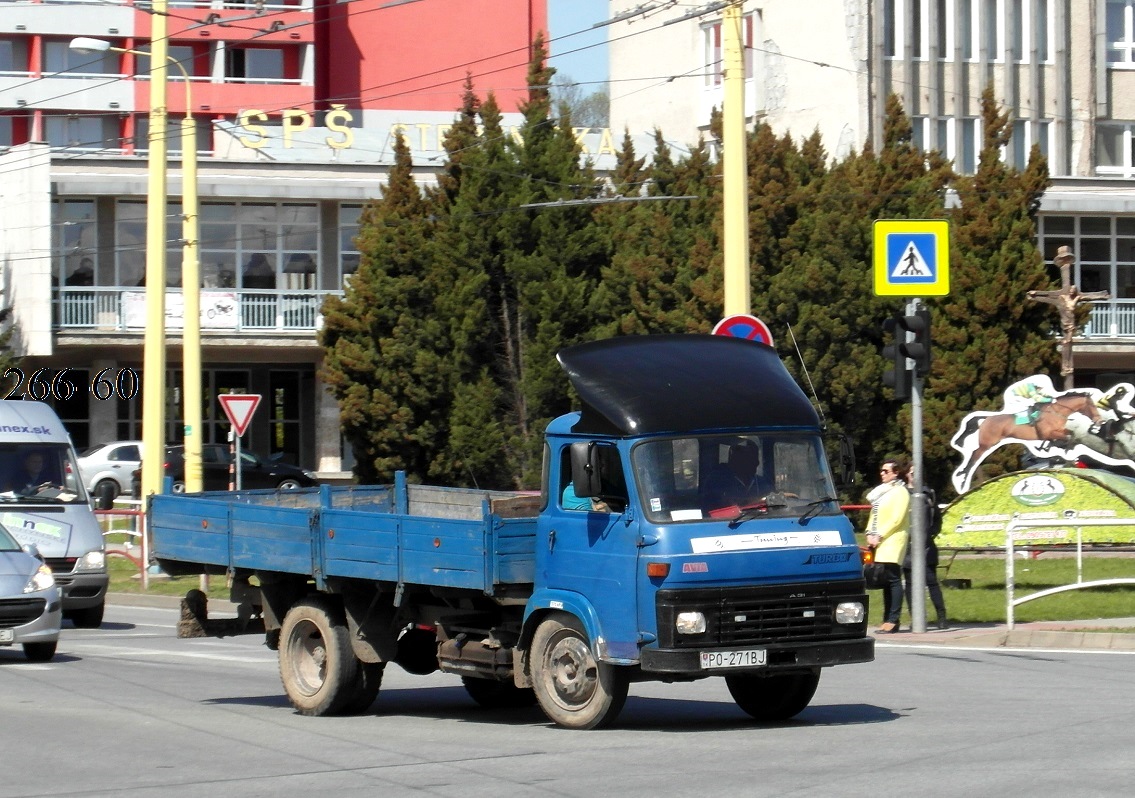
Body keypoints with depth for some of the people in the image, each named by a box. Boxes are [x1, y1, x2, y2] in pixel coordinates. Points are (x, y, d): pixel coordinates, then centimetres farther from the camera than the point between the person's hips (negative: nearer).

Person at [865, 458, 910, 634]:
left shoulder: (900, 492, -5)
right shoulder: (881, 491, 21)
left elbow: (896, 519, -13)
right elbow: (874, 515, 21)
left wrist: (879, 536, -15)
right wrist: (870, 534, 5)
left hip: (892, 542, -8)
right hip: (880, 544, 8)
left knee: (893, 580, -9)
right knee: (885, 581, 6)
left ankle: (893, 620, -11)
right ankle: (887, 619, 7)